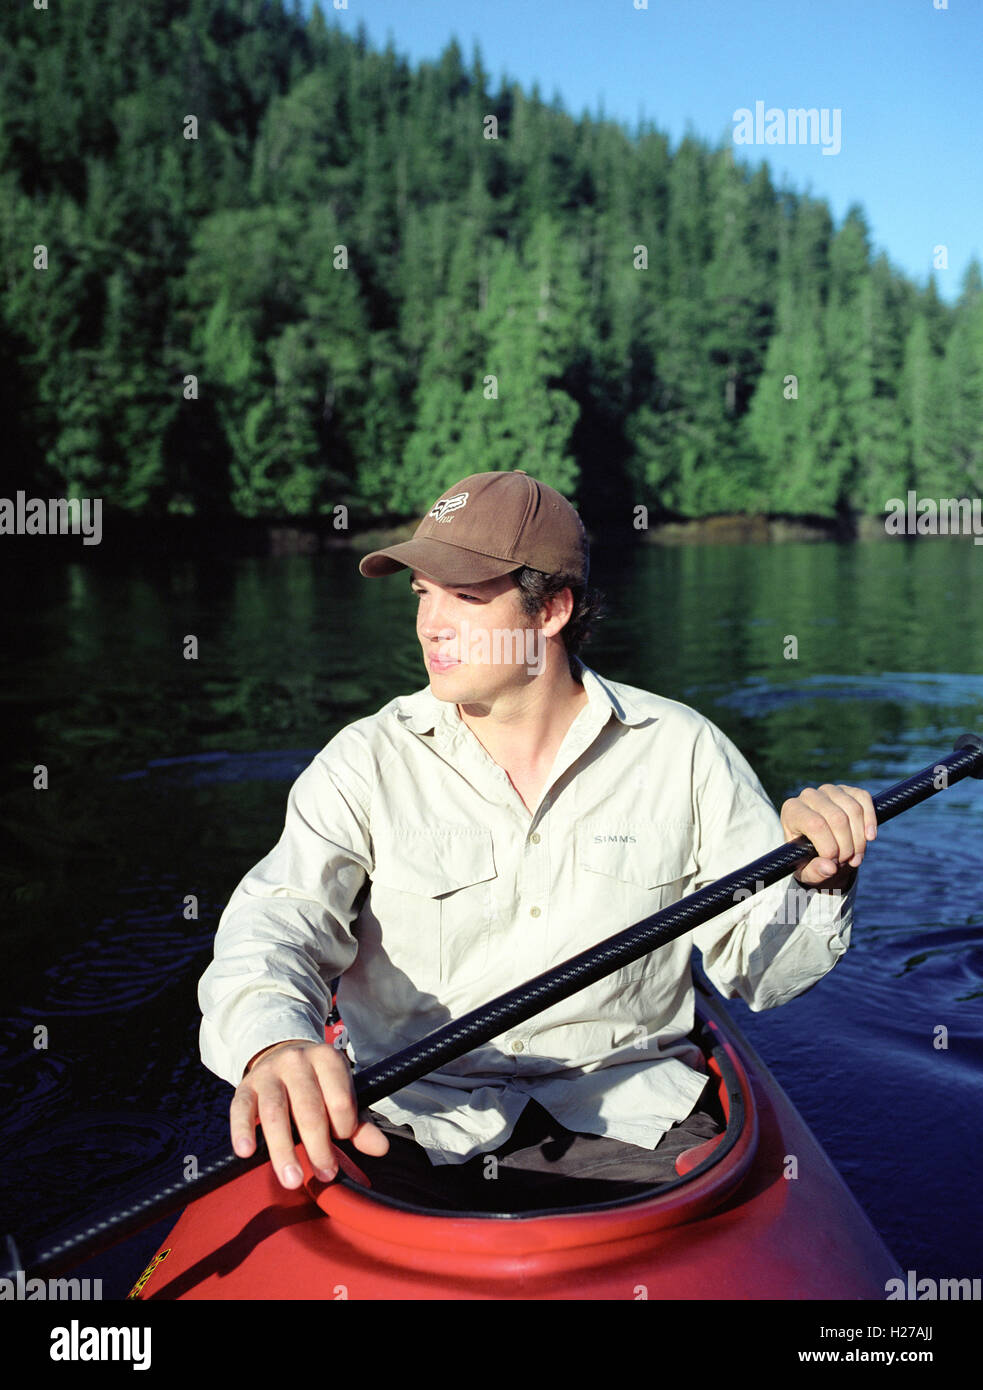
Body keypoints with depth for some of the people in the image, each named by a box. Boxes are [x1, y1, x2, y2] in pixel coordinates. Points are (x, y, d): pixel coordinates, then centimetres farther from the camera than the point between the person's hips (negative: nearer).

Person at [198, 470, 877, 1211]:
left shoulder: (682, 751, 0)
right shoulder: (368, 762, 0)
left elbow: (758, 965, 6)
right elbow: (277, 921, -14)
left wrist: (813, 879, -16)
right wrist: (272, 1040, -36)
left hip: (628, 1111, 0)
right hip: (411, 1119, 1)